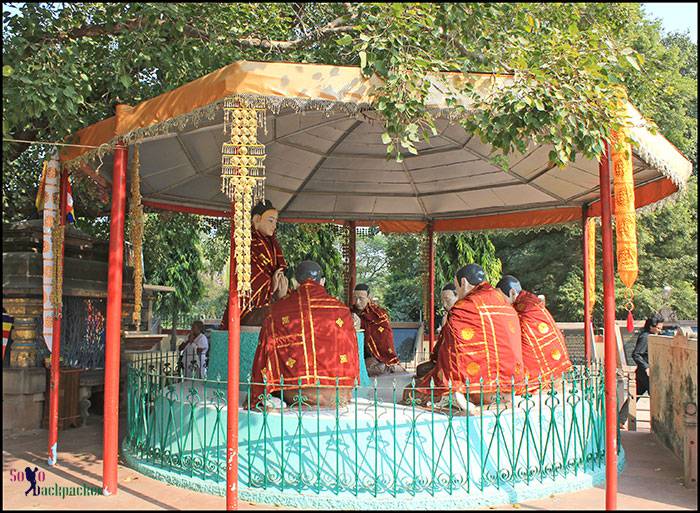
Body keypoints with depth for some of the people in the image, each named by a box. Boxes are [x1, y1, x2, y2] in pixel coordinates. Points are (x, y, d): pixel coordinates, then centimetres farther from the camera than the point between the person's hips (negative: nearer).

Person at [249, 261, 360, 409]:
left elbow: (265, 352, 5)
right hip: (339, 396, 1)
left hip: (295, 396, -1)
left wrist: (255, 401, 11)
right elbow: (351, 352, 15)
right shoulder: (341, 309, 7)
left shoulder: (277, 310, 5)